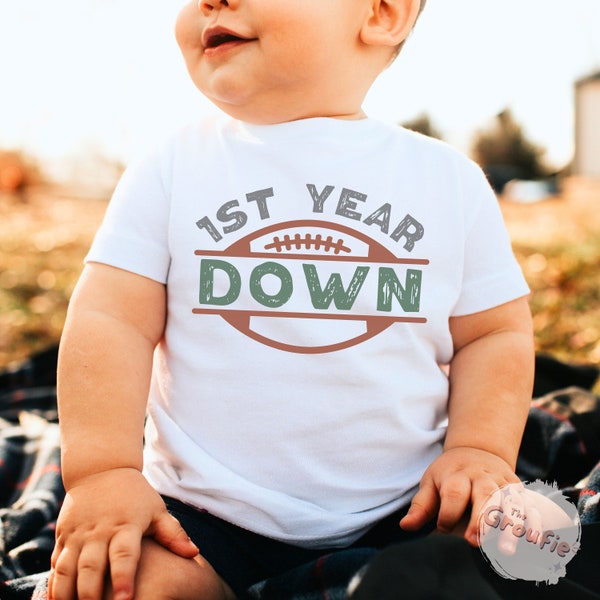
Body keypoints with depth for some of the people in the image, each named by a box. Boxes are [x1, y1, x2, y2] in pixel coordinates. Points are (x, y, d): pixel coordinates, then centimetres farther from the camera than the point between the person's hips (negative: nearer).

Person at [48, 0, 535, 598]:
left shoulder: (450, 181, 2)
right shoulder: (169, 171, 1)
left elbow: (496, 333, 6)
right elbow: (109, 321, -3)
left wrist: (479, 450, -8)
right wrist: (102, 469, -14)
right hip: (204, 520, -1)